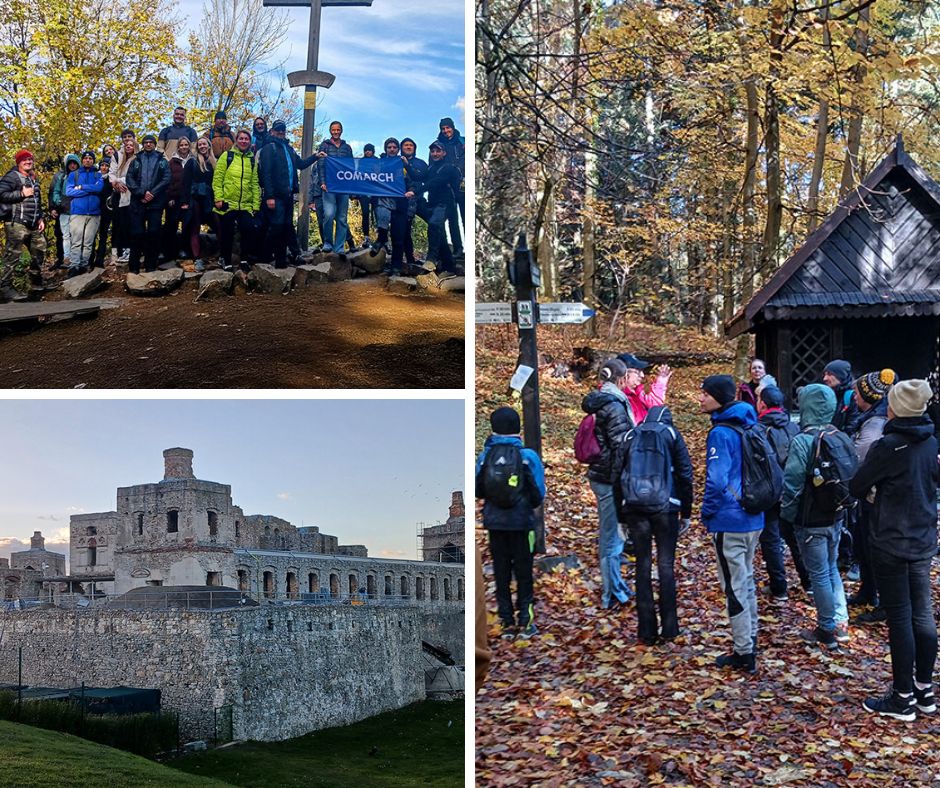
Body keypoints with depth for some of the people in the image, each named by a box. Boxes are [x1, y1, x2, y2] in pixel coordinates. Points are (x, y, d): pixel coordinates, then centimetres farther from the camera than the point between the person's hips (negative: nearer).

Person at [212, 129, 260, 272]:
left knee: (249, 230, -14)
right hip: (227, 203, -2)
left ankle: (245, 258, 3)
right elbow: (217, 178, -1)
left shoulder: (252, 160, 13)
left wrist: (256, 204, 7)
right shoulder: (227, 156, 3)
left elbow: (255, 184, 12)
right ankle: (226, 260, 20)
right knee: (227, 234, 4)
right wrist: (218, 198, -9)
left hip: (246, 205, 2)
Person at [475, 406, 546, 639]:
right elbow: (538, 493, -6)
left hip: (495, 523, 2)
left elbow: (477, 491, 2)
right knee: (523, 572, 10)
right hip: (521, 522, -2)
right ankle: (525, 622, 11)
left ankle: (507, 622, 15)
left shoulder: (485, 456, -7)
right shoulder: (528, 456, -12)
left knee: (501, 573, 12)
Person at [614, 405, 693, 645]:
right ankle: (669, 628, 5)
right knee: (666, 565, 6)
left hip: (634, 508, 2)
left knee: (643, 565, 6)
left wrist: (621, 516, 15)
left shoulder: (630, 436, 13)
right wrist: (686, 512, 6)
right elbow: (685, 474, 1)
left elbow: (617, 476, 11)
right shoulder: (672, 434, 6)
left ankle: (647, 631, 6)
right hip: (665, 507, -2)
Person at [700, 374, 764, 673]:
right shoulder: (748, 427, 8)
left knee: (734, 587, 0)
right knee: (746, 581, 20)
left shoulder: (721, 433, -19)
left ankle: (744, 654, 6)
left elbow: (717, 481, -24)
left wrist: (707, 513, -10)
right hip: (753, 519, 9)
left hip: (729, 522, -9)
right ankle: (750, 641, 31)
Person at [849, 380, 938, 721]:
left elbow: (856, 486, -10)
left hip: (891, 543, -7)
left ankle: (903, 698, 7)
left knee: (899, 618, 0)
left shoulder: (887, 446, -18)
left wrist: (873, 490, 10)